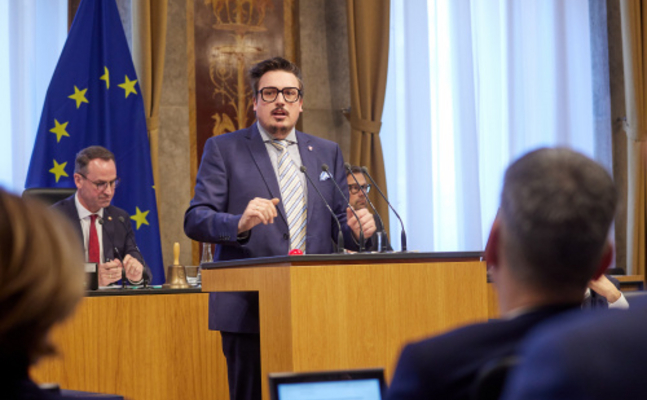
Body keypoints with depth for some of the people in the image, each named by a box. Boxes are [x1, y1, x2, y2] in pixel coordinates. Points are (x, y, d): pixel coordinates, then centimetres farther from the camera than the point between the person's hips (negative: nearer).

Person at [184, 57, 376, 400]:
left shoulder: (327, 153, 17)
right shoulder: (223, 149, 6)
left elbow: (339, 222, 17)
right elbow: (195, 221, -3)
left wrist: (356, 229, -8)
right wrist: (241, 223, -24)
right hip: (250, 311, -3)